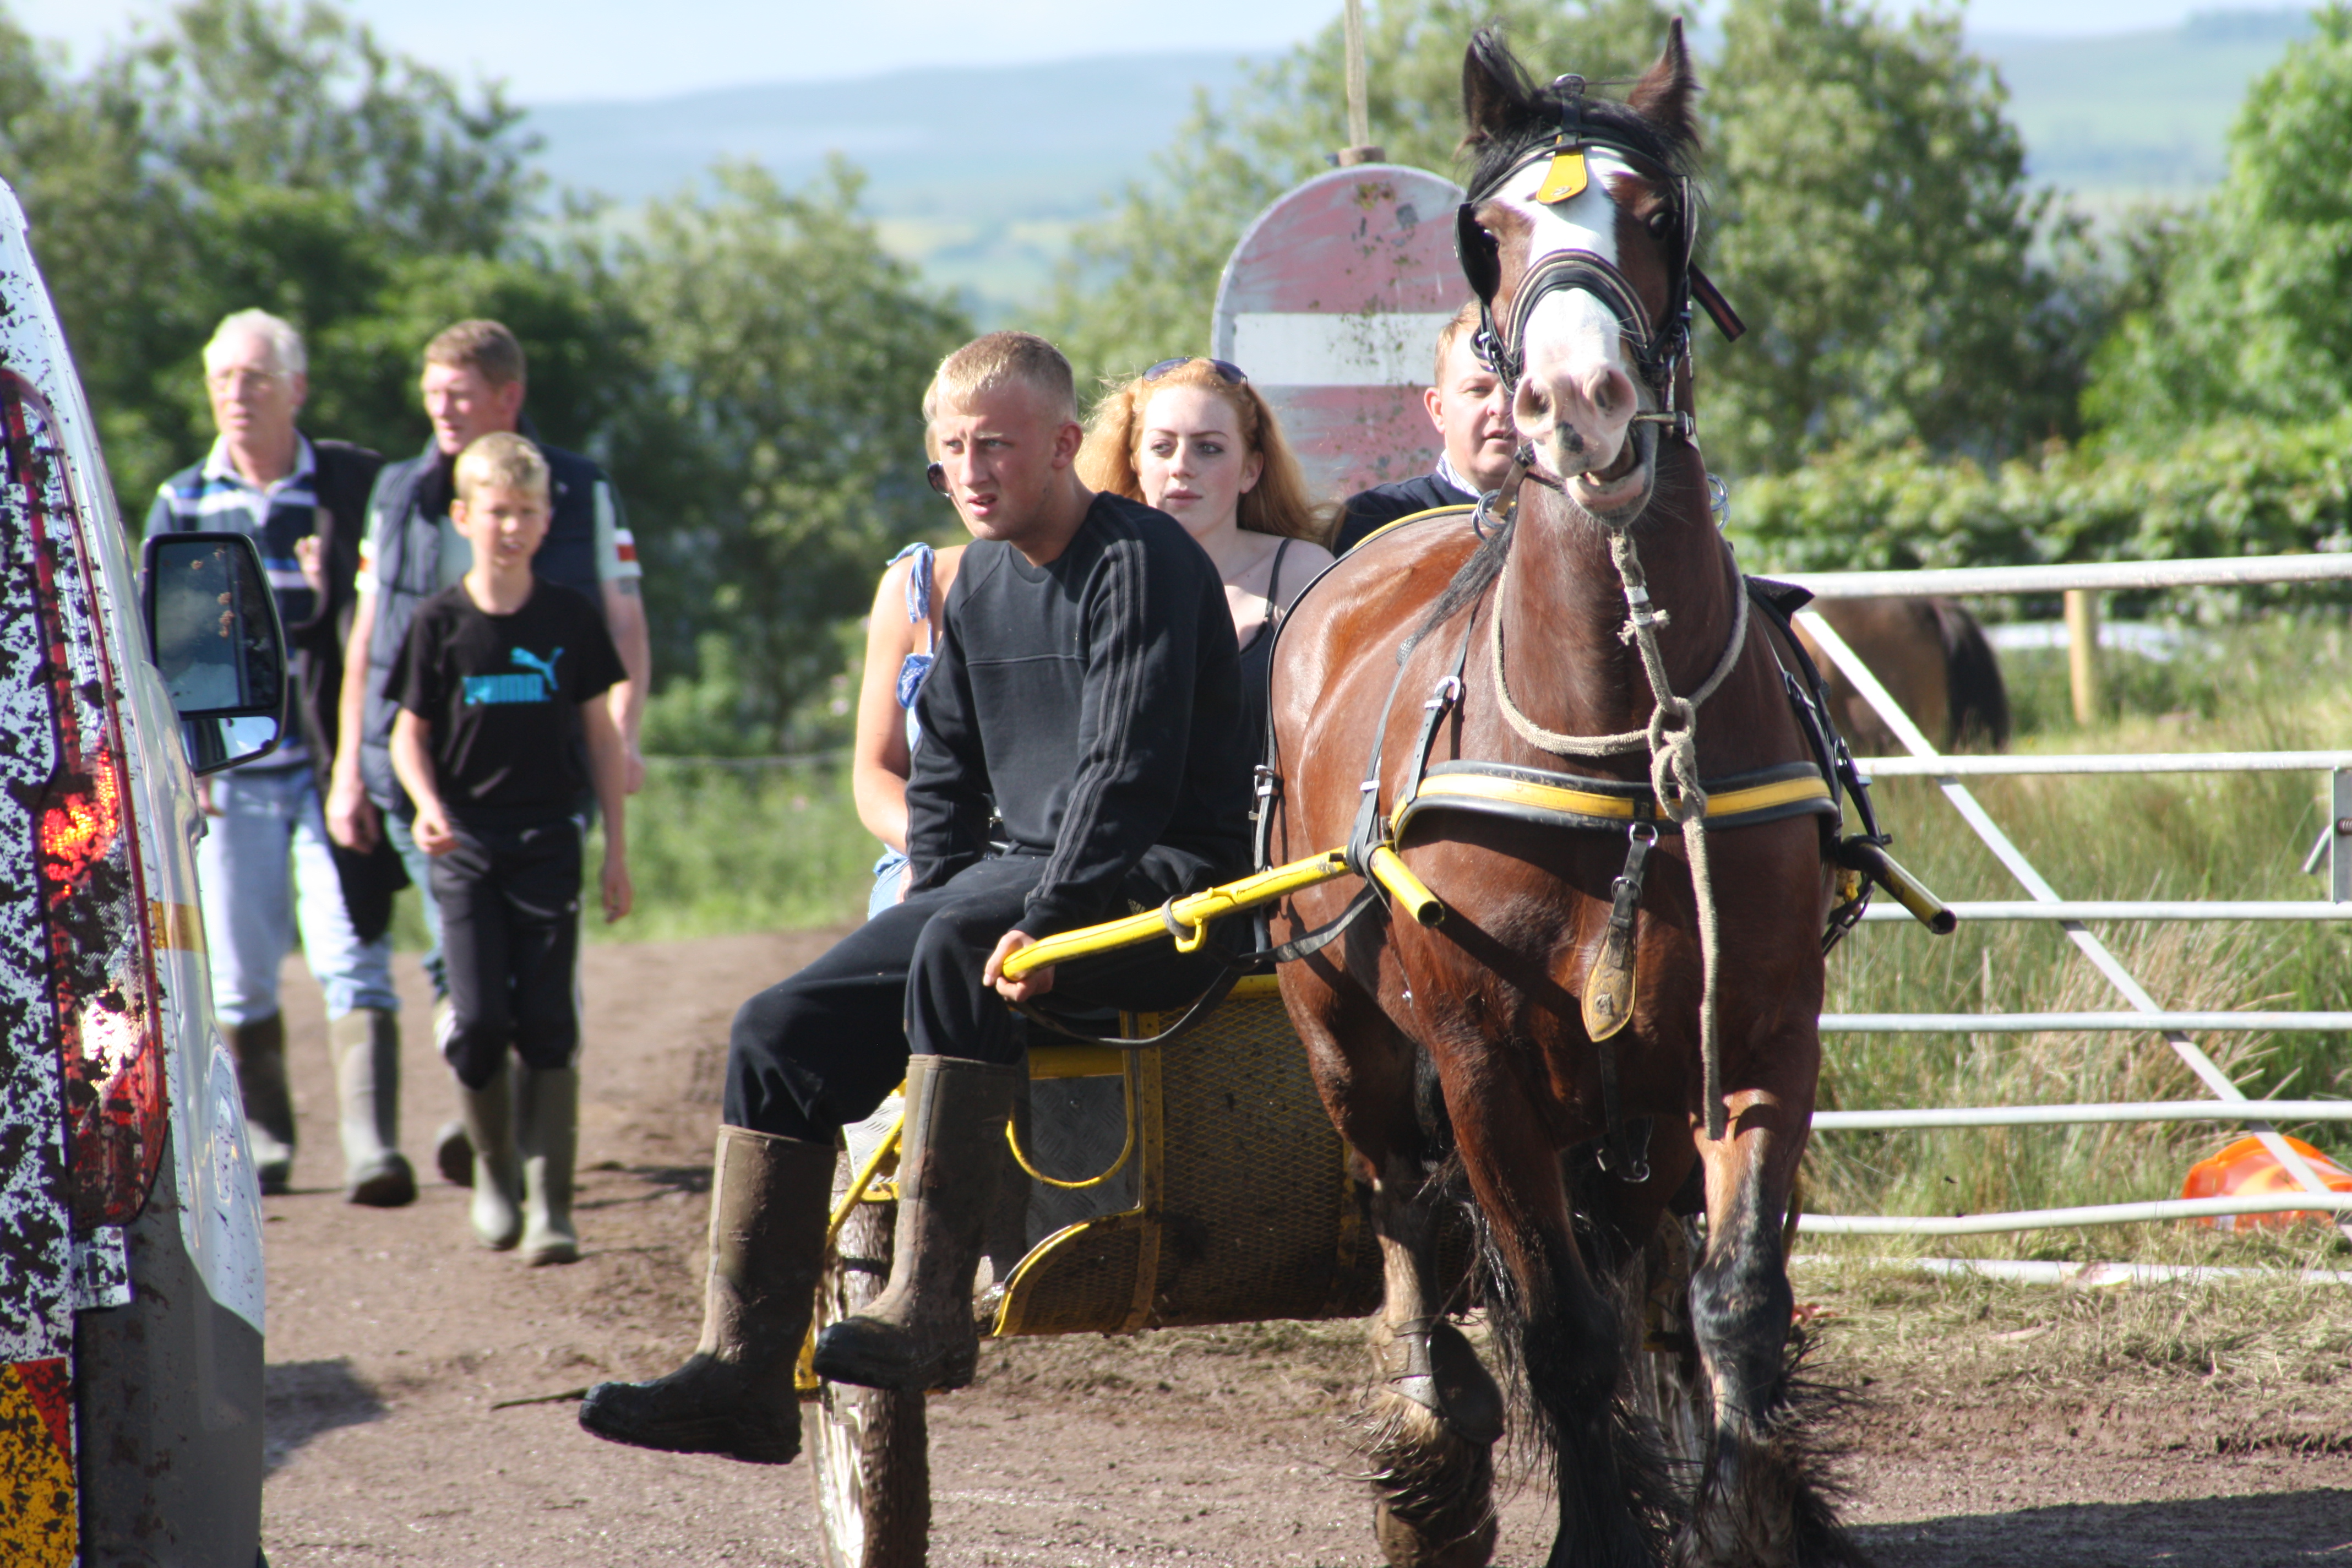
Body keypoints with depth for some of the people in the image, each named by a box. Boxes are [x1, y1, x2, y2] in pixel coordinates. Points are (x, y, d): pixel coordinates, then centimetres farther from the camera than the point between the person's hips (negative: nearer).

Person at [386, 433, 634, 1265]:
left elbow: (601, 734, 10)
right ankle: (494, 1169, 16)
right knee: (480, 1019, -8)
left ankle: (550, 1203, -3)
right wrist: (428, 806, -13)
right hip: (466, 844, 0)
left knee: (548, 1024, -4)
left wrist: (617, 847, 7)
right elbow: (411, 732, 7)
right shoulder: (441, 623, 1)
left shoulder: (570, 620, 4)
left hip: (548, 840, 0)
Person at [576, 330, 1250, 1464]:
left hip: (1157, 886, -8)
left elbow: (1129, 769, -20)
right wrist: (924, 906, 7)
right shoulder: (980, 582, 15)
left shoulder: (1141, 561, -11)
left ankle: (929, 1309, -36)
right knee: (780, 1032, -6)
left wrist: (1044, 922, -27)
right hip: (1021, 877, 8)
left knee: (954, 953, -37)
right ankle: (743, 1372, -9)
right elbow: (944, 771, 22)